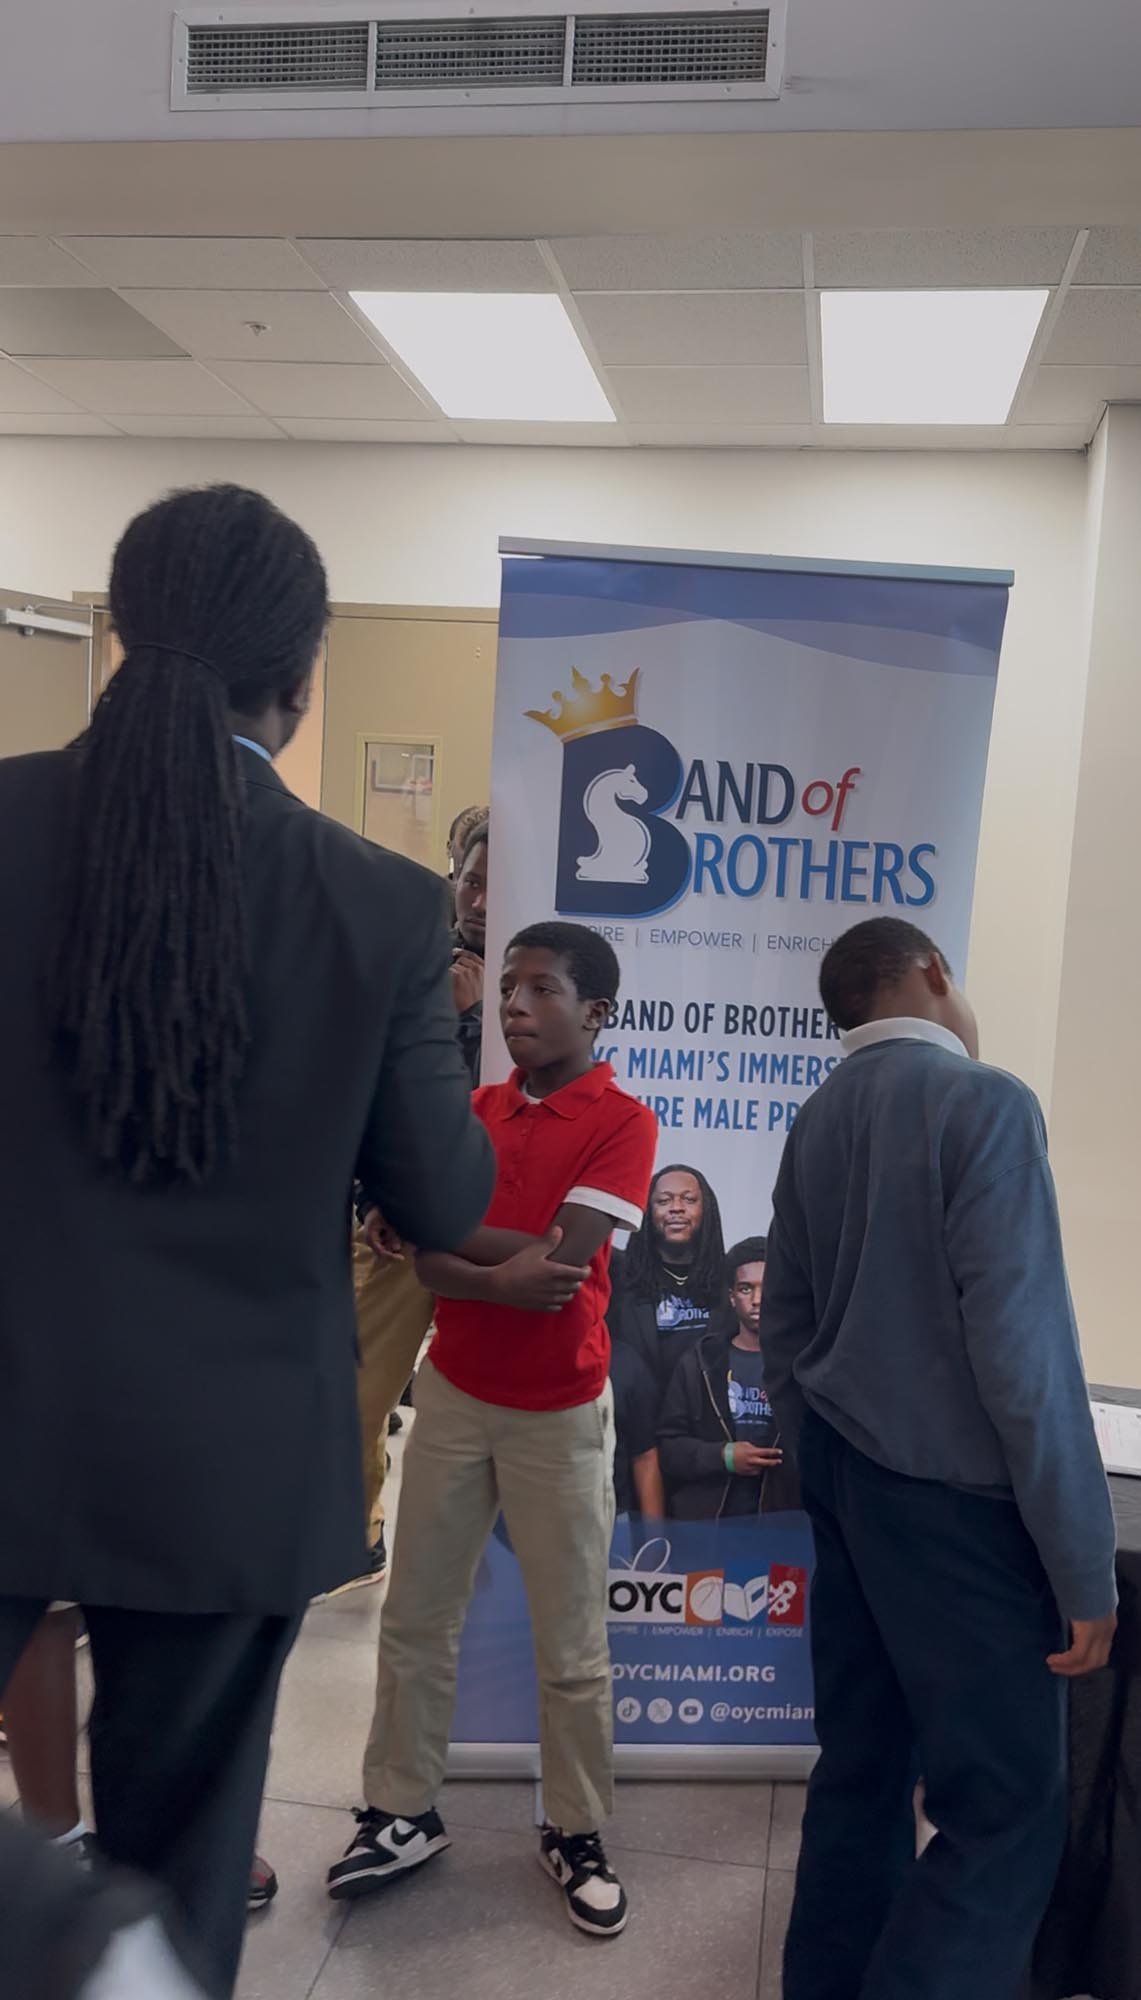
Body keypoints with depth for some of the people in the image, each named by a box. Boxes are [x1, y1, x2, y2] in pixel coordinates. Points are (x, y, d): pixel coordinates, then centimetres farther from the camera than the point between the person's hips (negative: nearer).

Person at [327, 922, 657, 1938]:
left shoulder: (623, 1122, -11)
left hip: (560, 1411, -5)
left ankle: (576, 1833, 25)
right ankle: (403, 1812, 29)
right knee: (416, 1618, 12)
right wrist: (501, 1278, -23)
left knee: (571, 1645, 7)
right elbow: (426, 1259, -3)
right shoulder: (475, 1109, 5)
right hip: (452, 1392, 5)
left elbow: (564, 1256, -21)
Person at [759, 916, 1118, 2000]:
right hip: (953, 1495, -8)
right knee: (1006, 1812, 2)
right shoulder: (985, 1101, -15)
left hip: (843, 1477, 8)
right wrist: (1082, 1563, -15)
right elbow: (1020, 1338, -20)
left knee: (861, 1771, 16)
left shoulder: (817, 1119, 8)